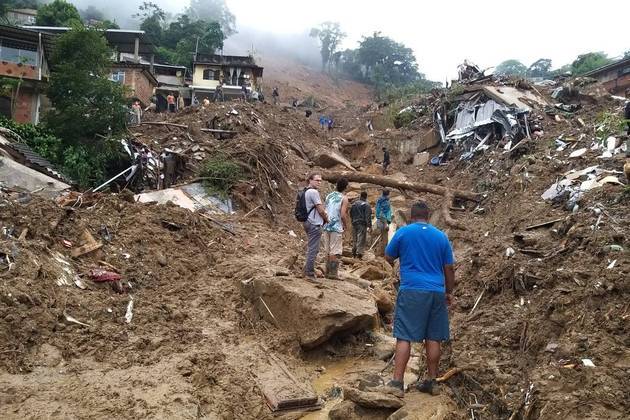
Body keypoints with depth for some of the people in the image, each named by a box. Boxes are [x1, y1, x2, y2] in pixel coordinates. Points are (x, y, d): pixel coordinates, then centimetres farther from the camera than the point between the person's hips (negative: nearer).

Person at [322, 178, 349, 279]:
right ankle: (333, 273, 0)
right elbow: (343, 215, -15)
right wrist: (346, 225, 0)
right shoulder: (344, 198, -9)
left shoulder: (328, 196, 10)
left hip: (326, 226, 6)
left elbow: (324, 211, 12)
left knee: (328, 251, 12)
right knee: (335, 251, -1)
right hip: (337, 227, -6)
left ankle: (328, 272, 18)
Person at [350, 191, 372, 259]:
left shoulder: (354, 204, 11)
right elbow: (368, 216, -13)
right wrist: (369, 225, -13)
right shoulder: (366, 205, -9)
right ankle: (359, 252, -9)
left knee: (354, 239, 13)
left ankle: (354, 252, 19)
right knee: (361, 239, -4)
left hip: (354, 223, 6)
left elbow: (351, 214, 18)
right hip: (362, 224, -6)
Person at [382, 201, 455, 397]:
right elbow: (449, 268, 11)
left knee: (404, 337, -2)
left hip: (411, 291, -3)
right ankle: (432, 381, 19)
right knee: (433, 338, 10)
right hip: (436, 292, 4)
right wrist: (449, 292, 22)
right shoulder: (441, 236, 8)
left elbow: (388, 258, 10)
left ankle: (397, 382, -4)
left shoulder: (403, 232, 0)